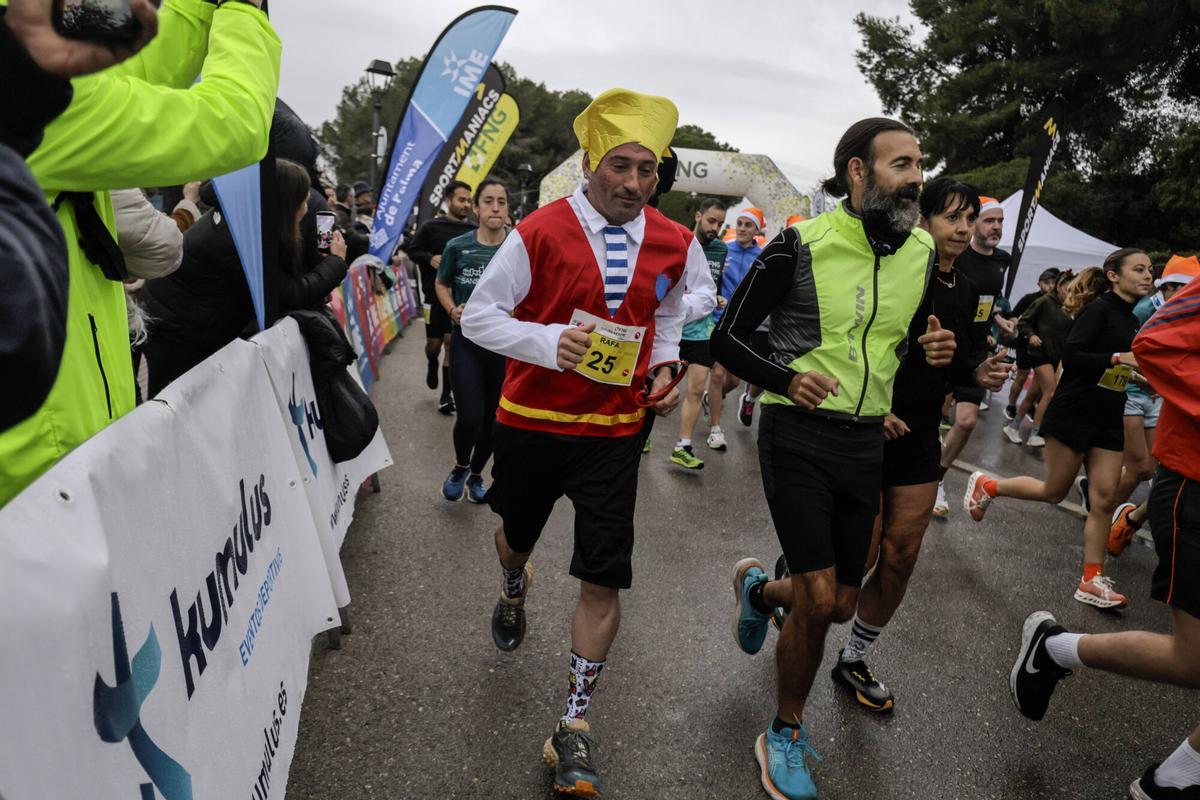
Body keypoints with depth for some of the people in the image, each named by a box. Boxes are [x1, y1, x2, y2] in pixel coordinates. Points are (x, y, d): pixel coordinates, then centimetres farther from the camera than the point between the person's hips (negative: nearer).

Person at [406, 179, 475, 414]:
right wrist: (430, 258, -13)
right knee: (434, 342, 10)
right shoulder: (431, 227, -1)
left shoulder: (473, 232, 2)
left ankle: (447, 394, 6)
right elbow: (411, 250, 4)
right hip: (435, 295, 0)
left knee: (452, 343, -2)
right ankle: (432, 365, 46)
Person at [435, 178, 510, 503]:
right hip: (467, 340, -1)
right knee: (471, 417, -11)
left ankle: (476, 474, 37)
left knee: (494, 418, 11)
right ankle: (460, 467, 22)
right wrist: (453, 310, -7)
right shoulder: (457, 246, -3)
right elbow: (442, 284, 12)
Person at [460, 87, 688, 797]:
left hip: (615, 430, 1)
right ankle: (515, 585, 64)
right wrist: (548, 342, -24)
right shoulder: (540, 233, -12)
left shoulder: (672, 243, -1)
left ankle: (575, 726, 16)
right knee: (517, 531, 23)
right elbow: (479, 316, -8)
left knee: (605, 577, -3)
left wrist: (666, 368, 0)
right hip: (531, 420, -1)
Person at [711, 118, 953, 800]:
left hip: (867, 441, 6)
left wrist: (936, 353, -3)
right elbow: (728, 338, -7)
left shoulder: (922, 251, 6)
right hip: (799, 435, -5)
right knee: (818, 600, -9)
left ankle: (759, 587, 46)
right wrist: (786, 380, -24)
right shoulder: (802, 245, -11)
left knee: (841, 605, 11)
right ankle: (786, 736, 18)